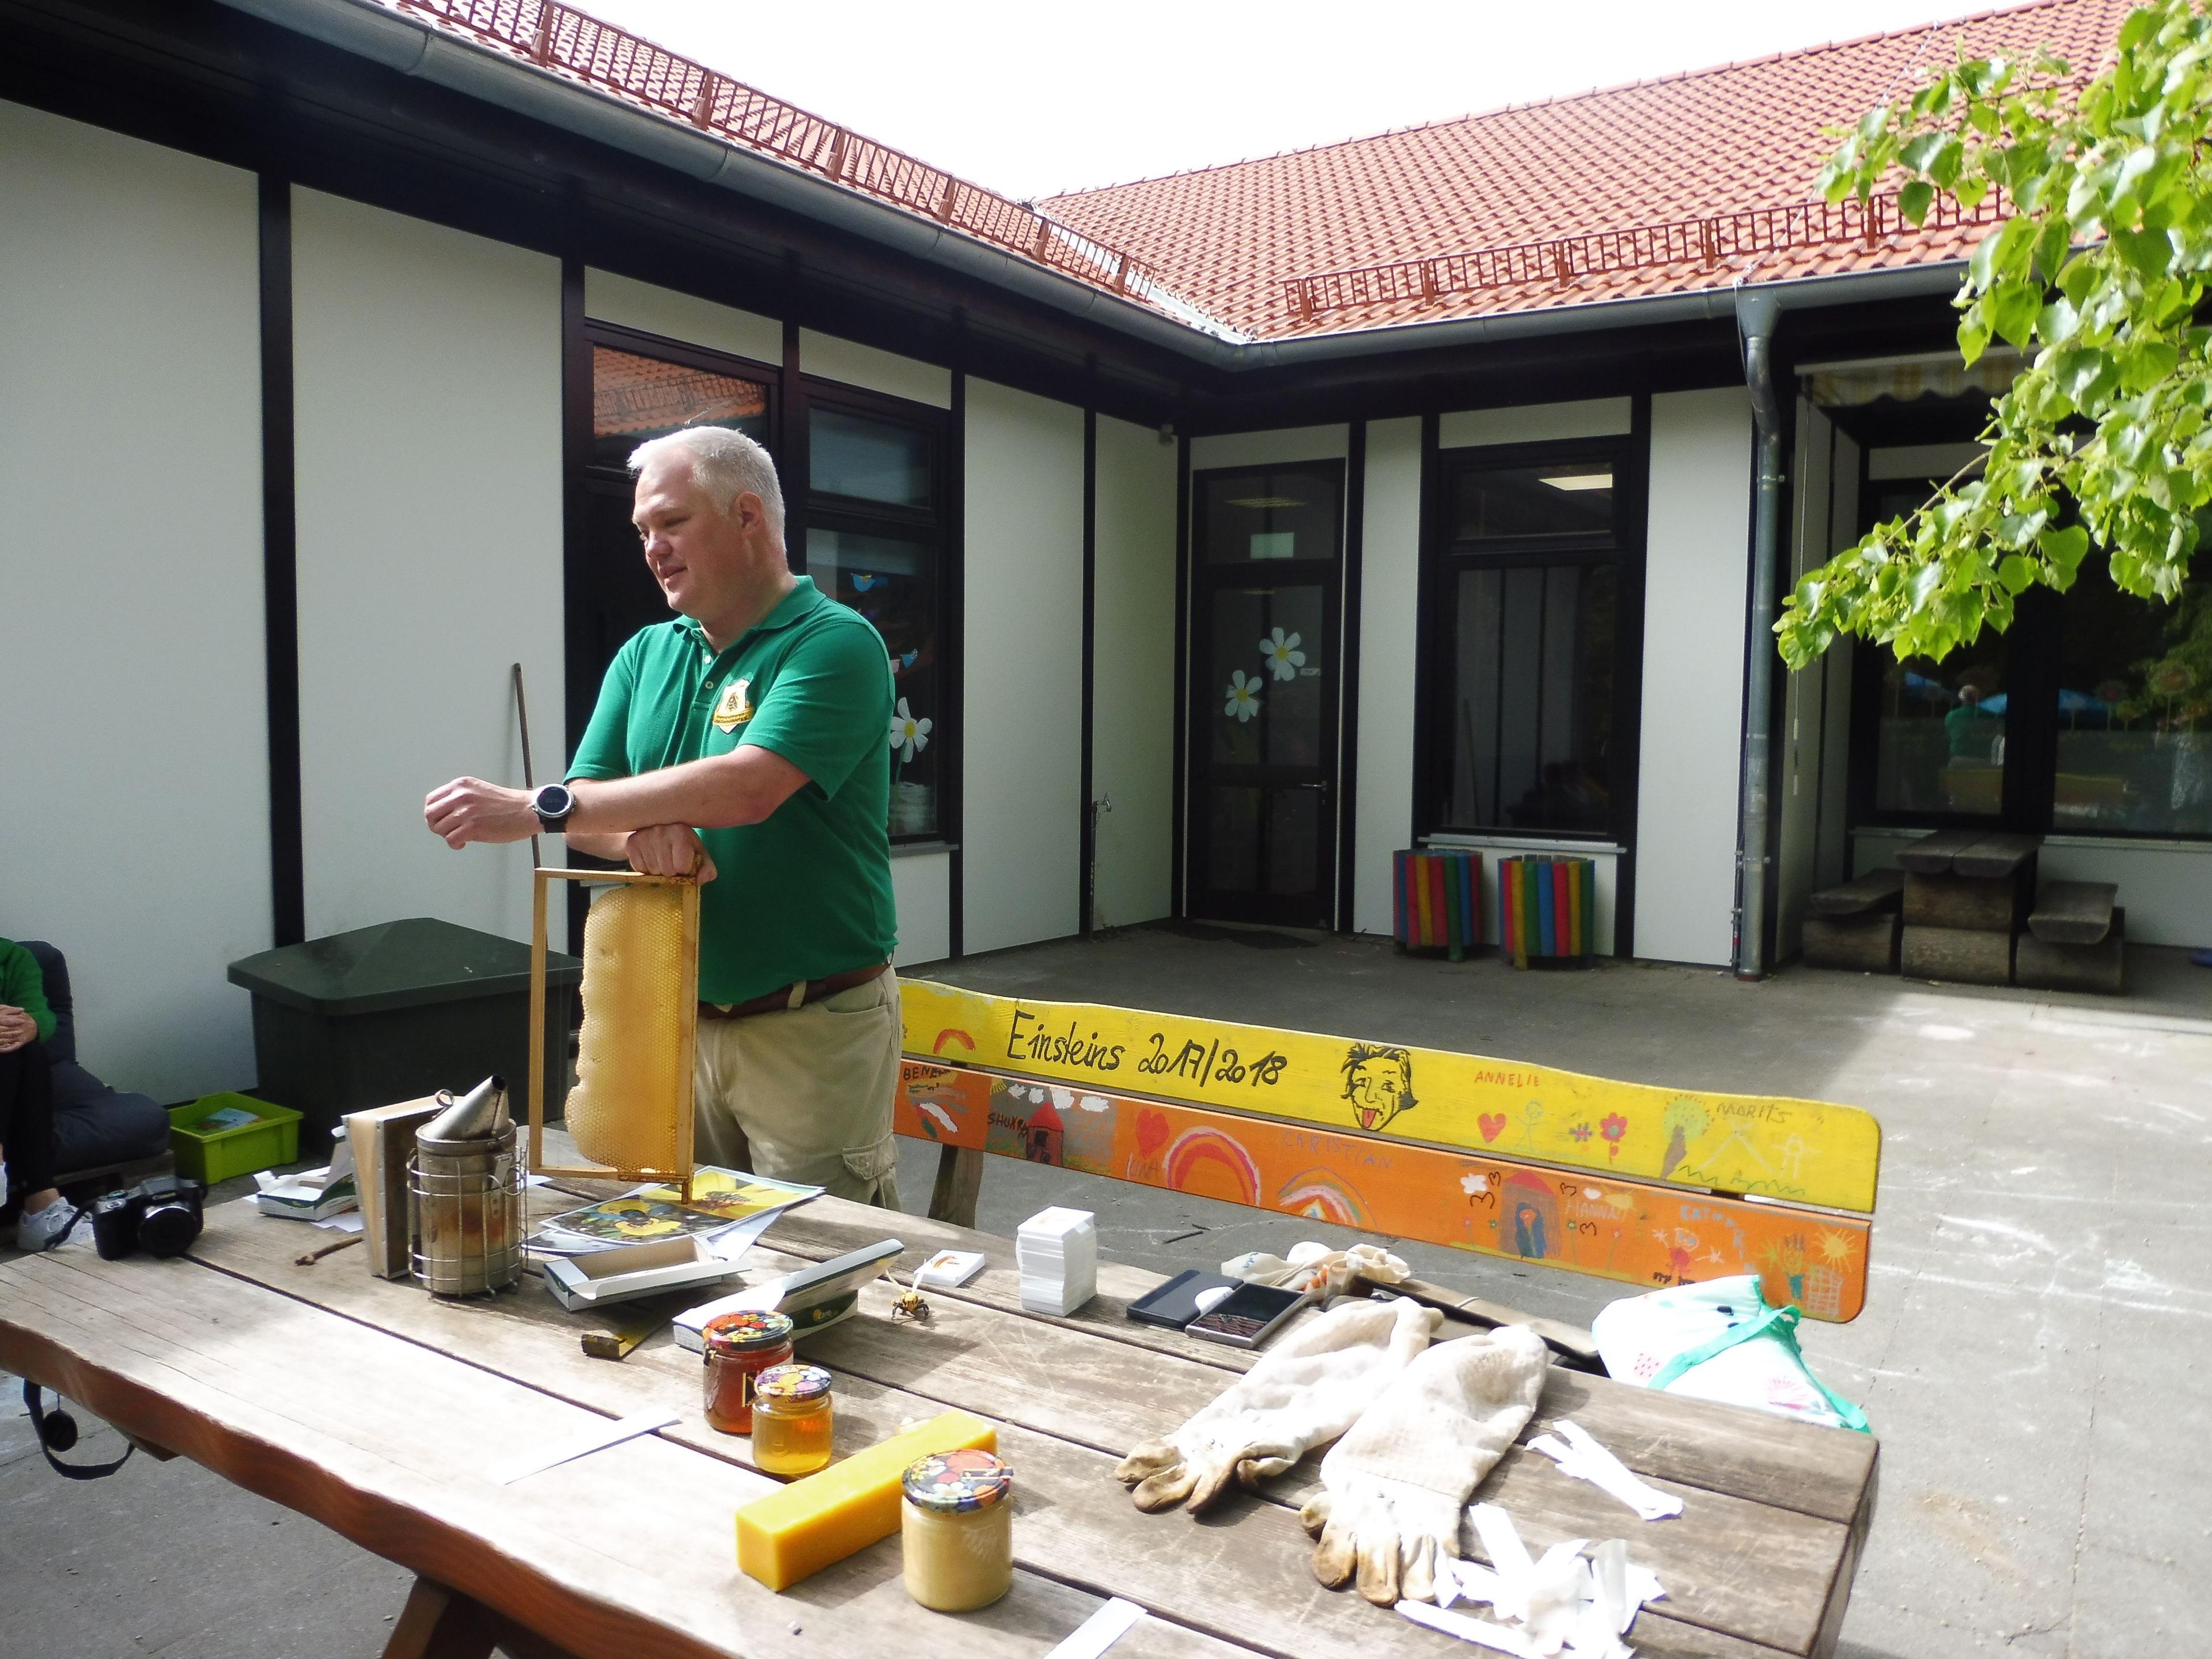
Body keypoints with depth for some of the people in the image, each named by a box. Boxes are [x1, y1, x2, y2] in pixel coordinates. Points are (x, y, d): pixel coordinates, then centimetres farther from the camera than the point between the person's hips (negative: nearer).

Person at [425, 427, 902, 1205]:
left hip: (814, 1026, -6)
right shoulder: (646, 655, 11)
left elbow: (747, 789, -26)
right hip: (682, 1019, 6)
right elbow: (586, 801, 5)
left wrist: (534, 810, -24)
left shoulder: (836, 644, -12)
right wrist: (641, 835, -19)